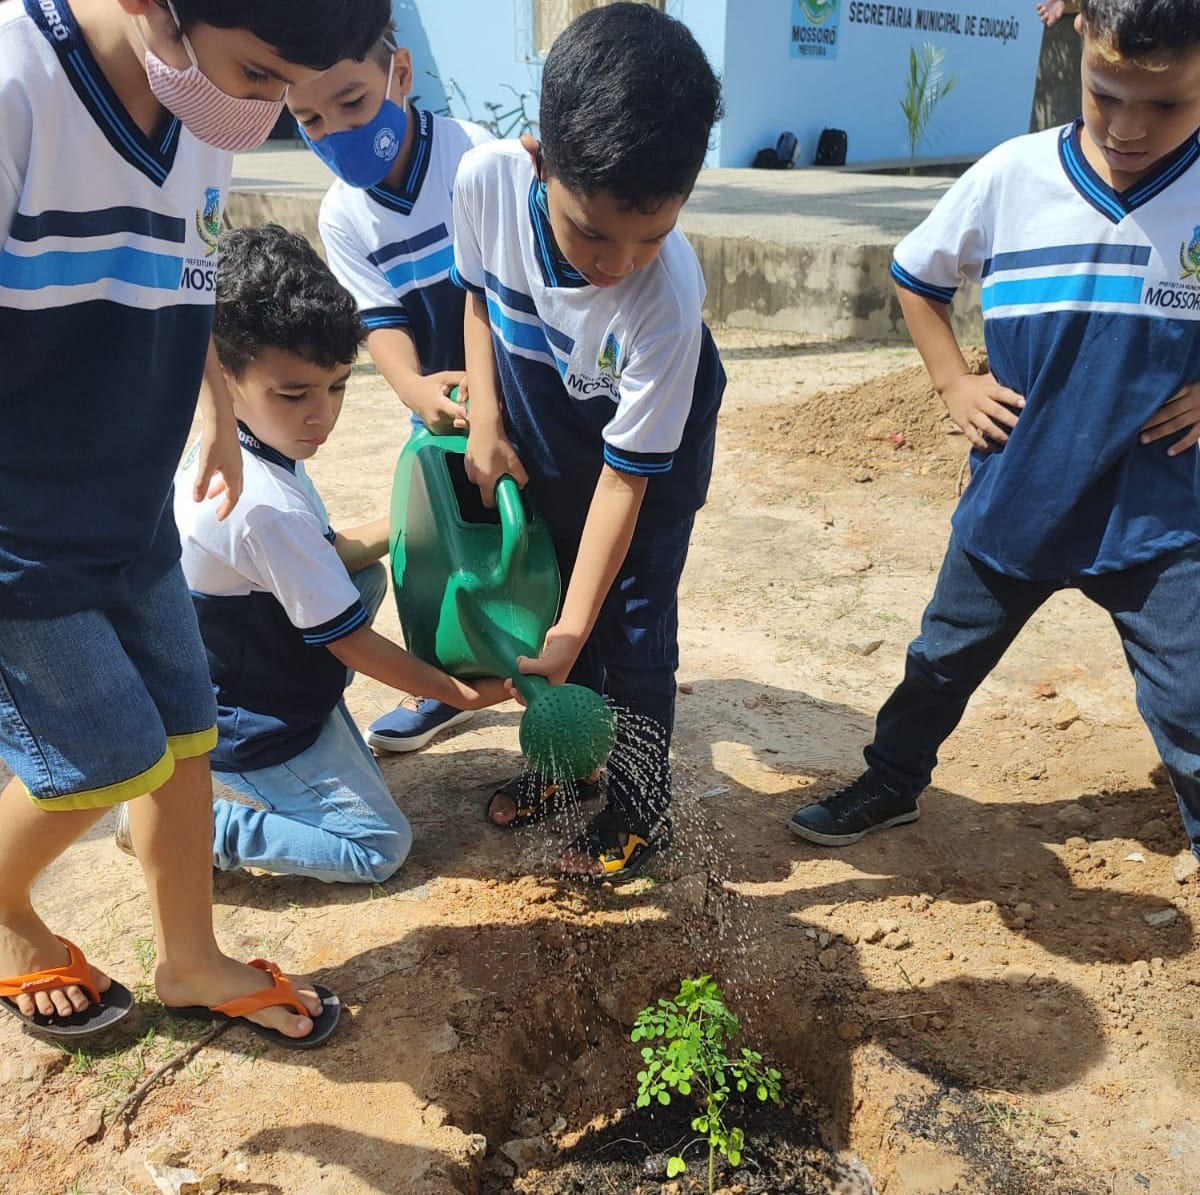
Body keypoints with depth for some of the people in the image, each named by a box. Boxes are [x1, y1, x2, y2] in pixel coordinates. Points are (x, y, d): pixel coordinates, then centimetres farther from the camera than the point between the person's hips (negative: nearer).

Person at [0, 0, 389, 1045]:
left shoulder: (201, 119, 0)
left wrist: (218, 409, 25)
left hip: (128, 511, 7)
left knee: (183, 728, 12)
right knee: (107, 757, -1)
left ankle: (191, 960, 34)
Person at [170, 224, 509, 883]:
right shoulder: (266, 506, -33)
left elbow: (326, 554, 7)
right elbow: (350, 642, -24)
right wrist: (461, 692, -14)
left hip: (252, 678, 8)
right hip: (260, 726, -8)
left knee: (367, 575, 15)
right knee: (380, 847, 1)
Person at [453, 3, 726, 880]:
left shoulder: (666, 303, -38)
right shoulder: (488, 179, -28)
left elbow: (625, 475, -29)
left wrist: (575, 627, -27)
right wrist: (486, 424, -11)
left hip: (652, 442, -4)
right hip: (536, 427, 4)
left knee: (631, 619, -2)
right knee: (553, 592, 13)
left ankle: (642, 807, 19)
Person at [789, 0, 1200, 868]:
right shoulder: (1011, 177, -8)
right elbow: (918, 277, 9)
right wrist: (952, 381, -1)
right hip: (1015, 495, 2)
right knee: (945, 659, 18)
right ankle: (891, 784, 41)